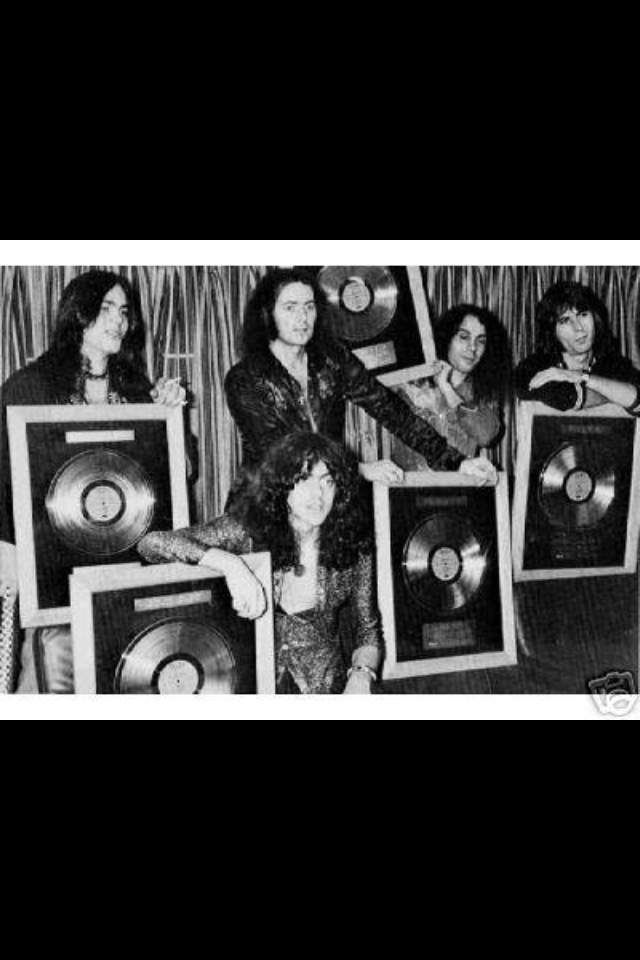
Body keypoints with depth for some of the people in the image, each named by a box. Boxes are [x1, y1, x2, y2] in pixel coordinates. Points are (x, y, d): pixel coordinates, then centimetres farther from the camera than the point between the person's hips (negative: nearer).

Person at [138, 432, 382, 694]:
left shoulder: (353, 546, -2)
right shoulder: (247, 531, -9)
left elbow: (369, 630, 9)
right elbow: (151, 543, -16)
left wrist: (361, 675, -11)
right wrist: (228, 562, -28)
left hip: (328, 683, 1)